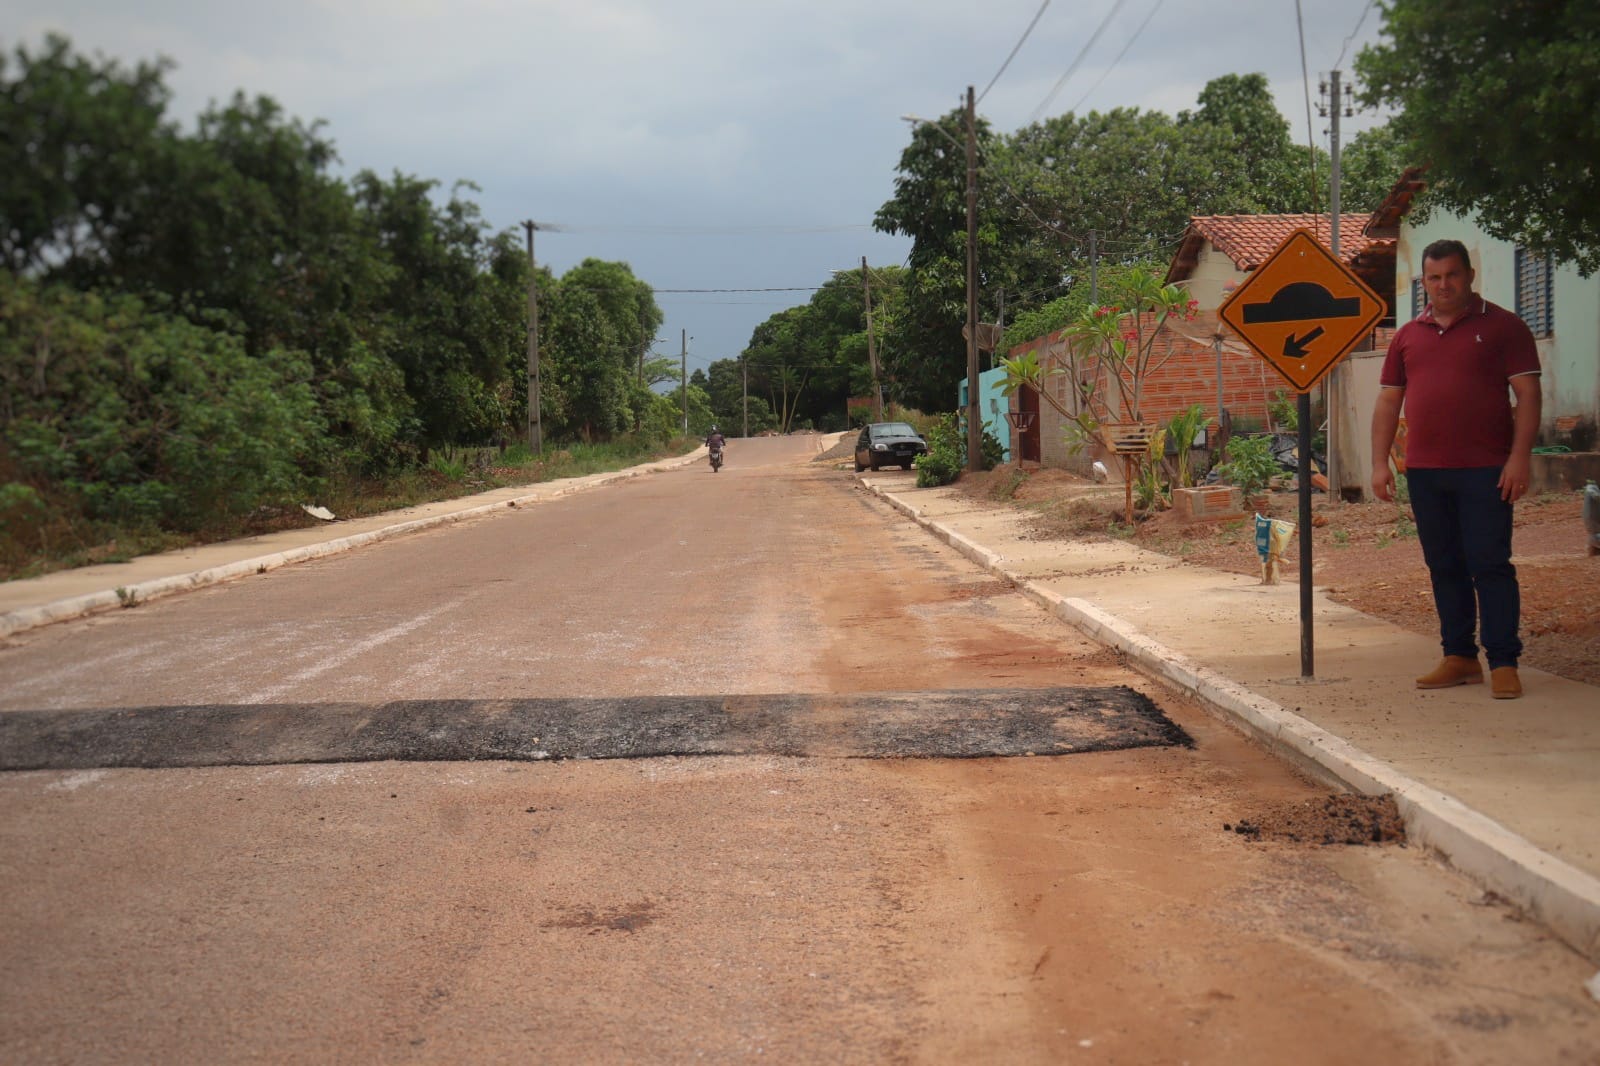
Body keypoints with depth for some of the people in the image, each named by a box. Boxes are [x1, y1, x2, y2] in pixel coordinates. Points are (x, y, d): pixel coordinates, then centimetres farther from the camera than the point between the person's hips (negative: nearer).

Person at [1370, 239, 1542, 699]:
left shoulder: (1502, 326, 1)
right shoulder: (1408, 336, 14)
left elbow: (1527, 394, -3)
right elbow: (1388, 401, 14)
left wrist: (1520, 456, -13)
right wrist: (1380, 462, 6)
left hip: (1485, 471, -4)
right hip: (1425, 472, 5)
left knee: (1490, 565, -5)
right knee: (1444, 567, 8)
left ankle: (1504, 663, -1)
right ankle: (1460, 657, 16)